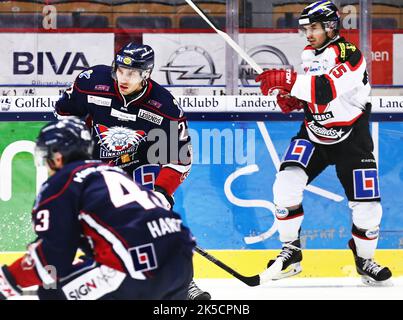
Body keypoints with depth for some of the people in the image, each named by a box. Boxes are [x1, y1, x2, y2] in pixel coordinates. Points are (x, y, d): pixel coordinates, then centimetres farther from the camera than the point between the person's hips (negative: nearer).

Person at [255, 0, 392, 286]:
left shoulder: (349, 54, -20)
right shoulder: (309, 54, 4)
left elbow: (326, 89, -36)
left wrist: (288, 80, -41)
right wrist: (292, 98, -1)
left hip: (351, 138, -5)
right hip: (314, 133, 5)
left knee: (366, 203, -6)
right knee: (287, 184, -17)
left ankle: (365, 259, 20)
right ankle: (291, 251, -4)